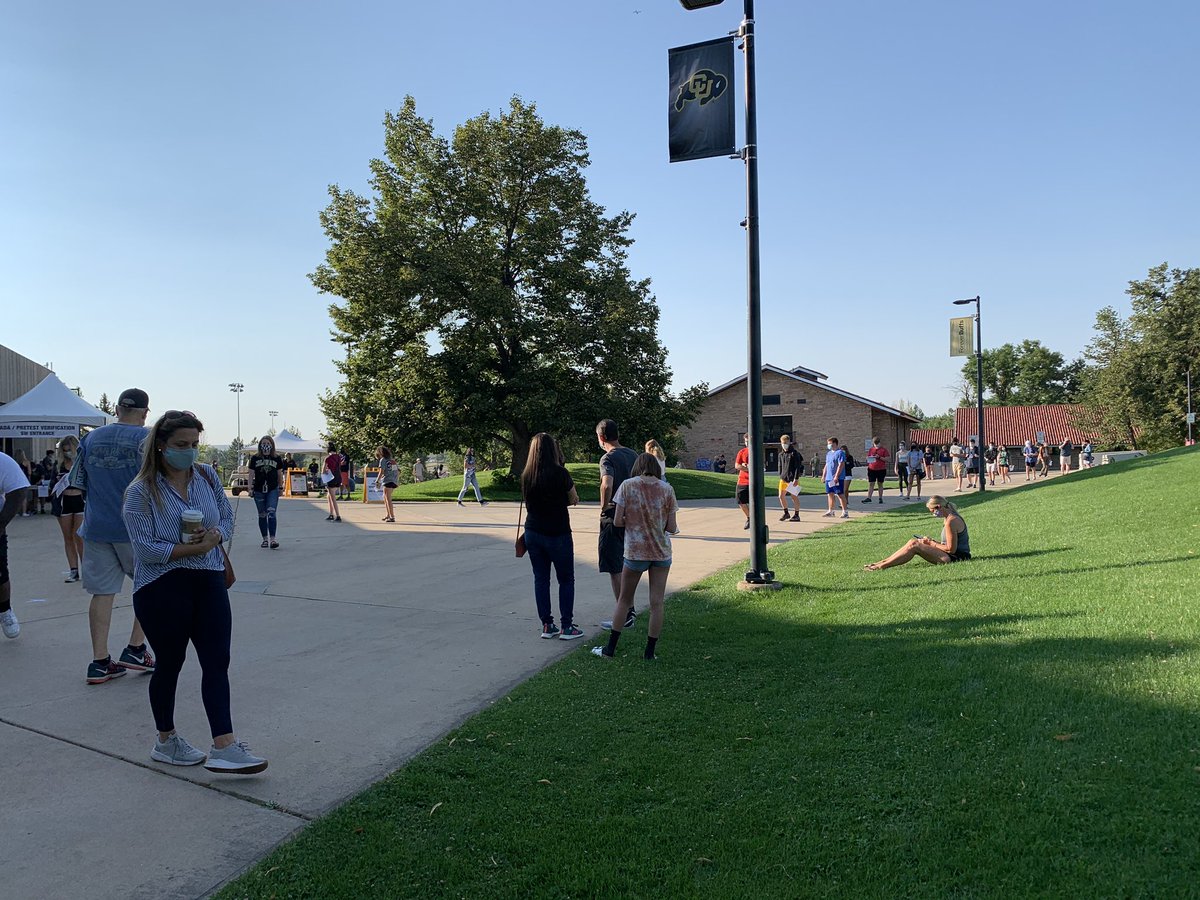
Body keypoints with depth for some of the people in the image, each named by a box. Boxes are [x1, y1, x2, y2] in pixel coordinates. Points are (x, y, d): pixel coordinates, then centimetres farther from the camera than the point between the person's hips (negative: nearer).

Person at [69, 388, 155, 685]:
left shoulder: (90, 439, 6)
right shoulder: (147, 438, -9)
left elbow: (78, 483, 11)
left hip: (97, 527, 4)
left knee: (102, 592, 8)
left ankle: (99, 662, 11)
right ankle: (135, 649, 11)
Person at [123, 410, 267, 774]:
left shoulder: (207, 477, 5)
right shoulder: (142, 492, -9)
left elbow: (227, 518, 11)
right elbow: (144, 547, -15)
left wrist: (215, 535, -10)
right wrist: (191, 549, -20)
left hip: (209, 583, 4)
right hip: (162, 590, -4)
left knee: (217, 662, -3)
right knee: (170, 663, 10)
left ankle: (224, 747, -3)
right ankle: (166, 741, 30)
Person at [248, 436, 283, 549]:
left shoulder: (277, 458, 3)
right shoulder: (255, 458, 3)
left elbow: (279, 474, 11)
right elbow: (251, 474, 4)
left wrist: (279, 488, 12)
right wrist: (250, 488, -2)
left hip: (273, 490, -1)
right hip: (259, 491, 1)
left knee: (271, 513, -13)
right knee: (262, 515, 9)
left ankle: (272, 539, -15)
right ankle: (265, 539, 18)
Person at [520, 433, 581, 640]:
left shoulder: (526, 476, 0)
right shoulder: (560, 473, -14)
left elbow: (528, 502, 10)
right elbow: (573, 500, -2)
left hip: (533, 533, 4)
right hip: (558, 534, -4)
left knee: (540, 579, 12)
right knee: (566, 580, 8)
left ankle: (547, 625, 14)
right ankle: (567, 626, 7)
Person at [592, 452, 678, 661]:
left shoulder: (627, 485, -5)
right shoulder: (667, 489, -1)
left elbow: (617, 521, -8)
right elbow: (672, 527, -2)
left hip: (635, 551, -1)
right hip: (661, 551, 1)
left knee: (624, 600, 13)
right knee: (656, 602, 7)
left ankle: (610, 648, 18)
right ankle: (649, 652, 13)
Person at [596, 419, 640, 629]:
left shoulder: (608, 458, -15)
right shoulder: (632, 455, 9)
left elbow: (607, 485, -32)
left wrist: (603, 506, -16)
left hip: (613, 518, -8)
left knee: (614, 569, 1)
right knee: (625, 565, 20)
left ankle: (624, 617, 4)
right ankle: (630, 610, 28)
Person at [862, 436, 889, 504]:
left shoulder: (883, 449, 0)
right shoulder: (871, 450, 10)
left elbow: (887, 459, -5)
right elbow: (867, 458, 15)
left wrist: (879, 457, -17)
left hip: (881, 469, -2)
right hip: (872, 469, 2)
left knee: (880, 484, 6)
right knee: (871, 484, -3)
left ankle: (880, 498, 13)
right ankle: (868, 498, -5)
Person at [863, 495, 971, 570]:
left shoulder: (951, 521, -19)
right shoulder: (950, 517, 13)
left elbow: (951, 549, -21)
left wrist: (932, 544, -8)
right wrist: (932, 541, 5)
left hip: (956, 557, -10)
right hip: (957, 555, 10)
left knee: (915, 546, -15)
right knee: (913, 542, 4)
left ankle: (881, 566, -14)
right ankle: (883, 561, 2)